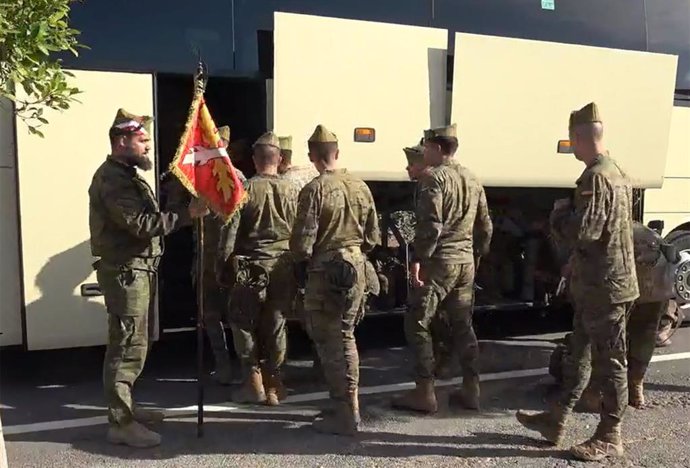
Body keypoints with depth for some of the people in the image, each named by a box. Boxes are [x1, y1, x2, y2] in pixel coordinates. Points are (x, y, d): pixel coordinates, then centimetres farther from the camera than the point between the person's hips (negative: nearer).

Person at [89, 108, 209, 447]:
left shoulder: (125, 174, 19)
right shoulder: (112, 178, -15)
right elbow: (141, 225, -25)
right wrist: (187, 214, -27)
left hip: (138, 269, 11)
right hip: (125, 271, -11)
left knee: (136, 343, 17)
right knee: (128, 346, -7)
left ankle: (124, 406, 30)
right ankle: (120, 423, 1)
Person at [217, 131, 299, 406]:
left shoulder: (245, 189, -6)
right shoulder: (292, 191, 1)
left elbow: (231, 229, -6)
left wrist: (224, 260, 3)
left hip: (252, 265, -3)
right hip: (284, 266, 3)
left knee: (243, 322, 11)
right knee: (276, 325, 10)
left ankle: (254, 381, 11)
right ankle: (273, 383, 16)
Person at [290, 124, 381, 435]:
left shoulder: (314, 190, -14)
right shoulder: (360, 187, 3)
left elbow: (303, 241, -15)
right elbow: (373, 237, 8)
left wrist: (303, 260, 5)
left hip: (325, 273, -6)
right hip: (356, 270, 6)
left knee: (329, 342, 4)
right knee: (345, 337, 18)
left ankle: (344, 415, 9)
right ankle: (348, 406, 27)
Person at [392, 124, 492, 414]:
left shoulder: (433, 179, -11)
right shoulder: (472, 180, 12)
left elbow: (430, 226, -20)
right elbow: (485, 225, 15)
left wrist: (418, 260, -16)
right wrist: (478, 253, 23)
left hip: (439, 262, -8)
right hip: (466, 262, 8)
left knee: (417, 325, 2)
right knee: (463, 325, 15)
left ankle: (425, 393, 4)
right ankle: (471, 390, 21)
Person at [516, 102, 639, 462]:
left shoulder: (596, 177, -19)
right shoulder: (615, 173, 14)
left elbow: (581, 232, -26)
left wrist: (559, 214, -8)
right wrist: (569, 215, 10)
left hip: (604, 286, -10)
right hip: (600, 283, 10)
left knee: (609, 363, 2)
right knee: (579, 355, 16)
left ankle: (609, 438, 16)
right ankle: (555, 420, 28)